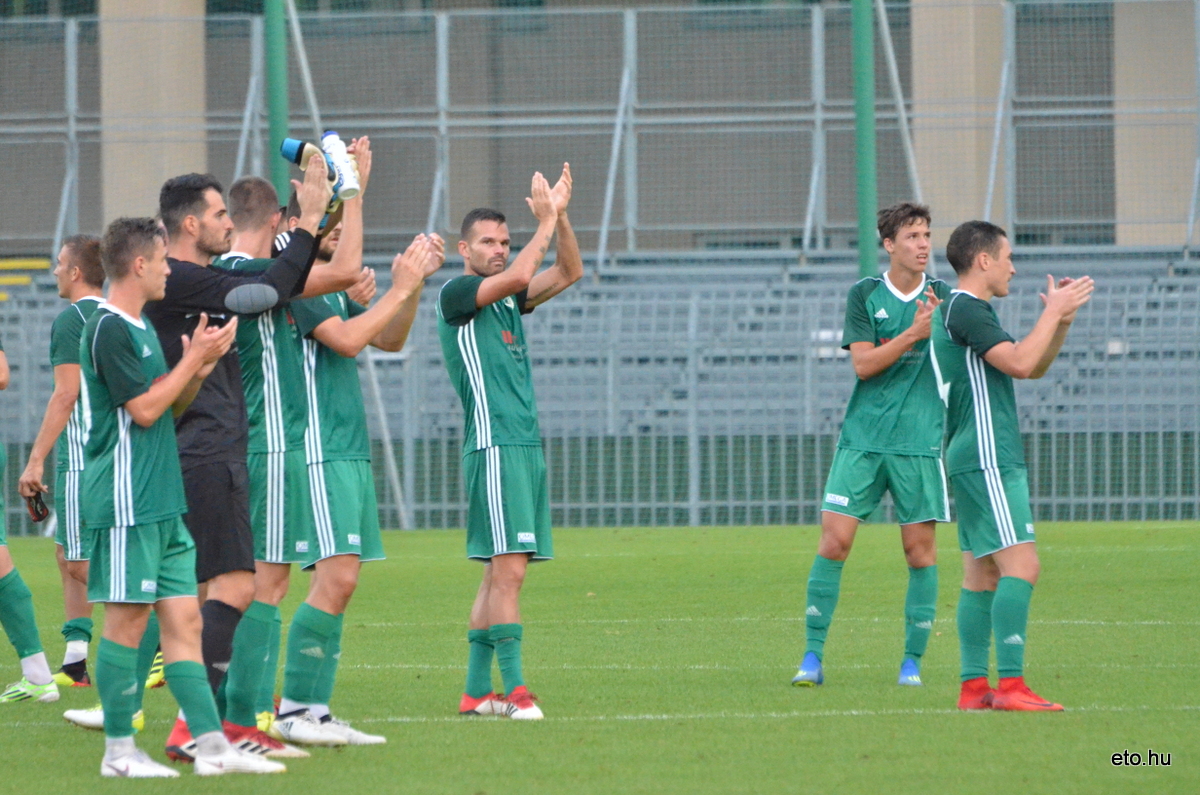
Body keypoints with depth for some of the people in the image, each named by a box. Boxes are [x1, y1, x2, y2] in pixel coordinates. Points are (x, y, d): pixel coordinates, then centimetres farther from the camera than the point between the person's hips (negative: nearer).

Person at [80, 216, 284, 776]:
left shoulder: (140, 327, 17)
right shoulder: (108, 331, -13)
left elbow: (171, 405, 21)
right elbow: (144, 409, -17)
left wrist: (200, 365, 4)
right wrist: (194, 359, -10)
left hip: (161, 502, 10)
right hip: (126, 502, -10)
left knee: (182, 618, 6)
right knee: (127, 619, -5)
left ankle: (212, 746, 5)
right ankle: (118, 750, 2)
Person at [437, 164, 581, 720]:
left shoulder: (508, 300, 19)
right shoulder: (455, 294, -4)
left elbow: (568, 273, 17)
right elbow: (518, 275, -18)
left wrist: (560, 217, 5)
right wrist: (546, 222, -9)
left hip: (526, 445, 9)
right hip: (494, 445, -9)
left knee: (500, 571, 7)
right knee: (508, 568, -14)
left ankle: (476, 691, 8)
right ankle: (515, 689, -17)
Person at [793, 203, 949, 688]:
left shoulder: (943, 298, 4)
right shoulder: (865, 294, 3)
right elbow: (863, 363, -6)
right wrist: (914, 333, -17)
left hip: (919, 442, 1)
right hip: (862, 438, 0)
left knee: (920, 549, 0)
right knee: (834, 539, -7)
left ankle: (913, 660, 10)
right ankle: (813, 656, 0)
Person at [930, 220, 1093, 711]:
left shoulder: (970, 311, 22)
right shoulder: (963, 310, -11)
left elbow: (1034, 368, 25)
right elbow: (1019, 362, -21)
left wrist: (1061, 320, 11)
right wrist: (1054, 312, -10)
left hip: (982, 461, 11)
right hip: (986, 459, -11)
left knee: (982, 576, 8)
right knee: (1021, 566, -16)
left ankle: (974, 687, 6)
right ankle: (1011, 685, -21)